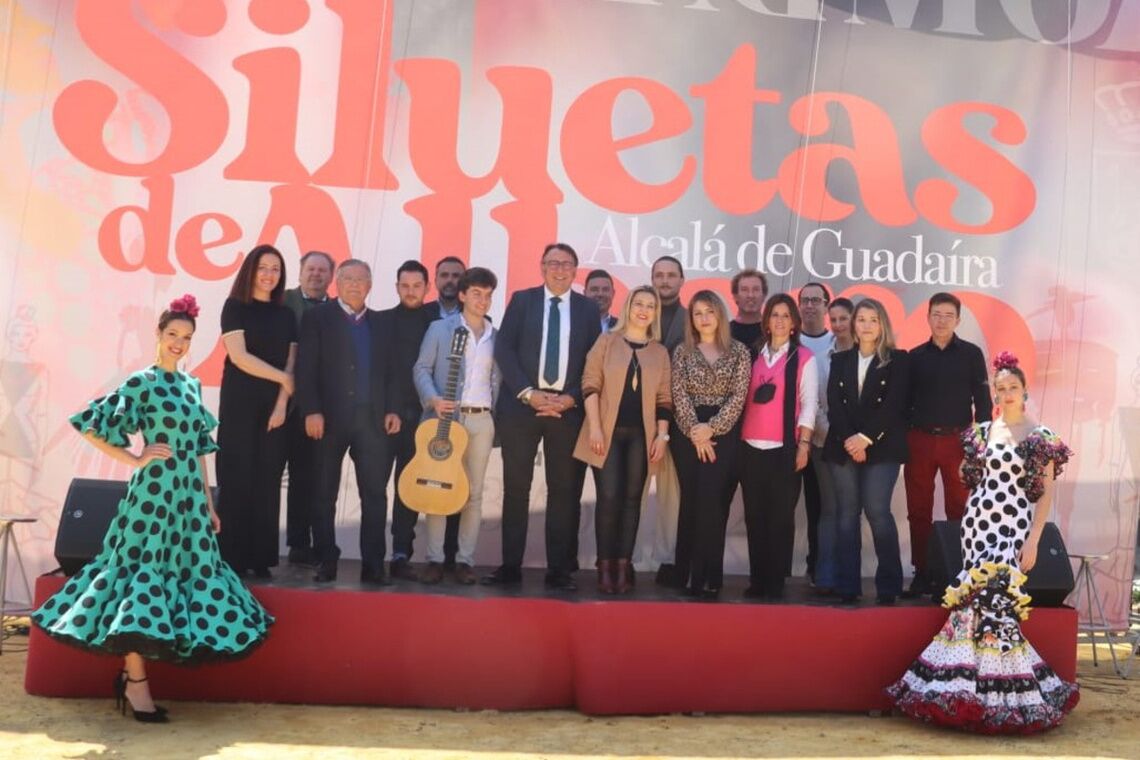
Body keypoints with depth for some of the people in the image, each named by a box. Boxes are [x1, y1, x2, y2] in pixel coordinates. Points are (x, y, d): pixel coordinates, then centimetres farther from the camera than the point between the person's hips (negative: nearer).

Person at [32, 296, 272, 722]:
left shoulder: (192, 385, 13)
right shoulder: (141, 383, -5)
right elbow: (91, 427, -7)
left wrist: (208, 503, 16)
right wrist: (136, 459, -9)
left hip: (189, 498, 7)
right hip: (153, 493, -7)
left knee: (187, 572, 7)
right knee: (145, 573, -5)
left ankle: (132, 673, 18)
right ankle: (136, 683, 3)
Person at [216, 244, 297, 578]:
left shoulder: (286, 315, 12)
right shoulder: (235, 307, 1)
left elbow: (291, 364, 6)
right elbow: (238, 356, -10)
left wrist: (282, 403, -7)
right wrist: (282, 378, -8)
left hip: (276, 407, 4)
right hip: (240, 405, -4)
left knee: (267, 483, 4)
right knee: (237, 481, -3)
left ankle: (261, 557, 9)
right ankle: (232, 558, 3)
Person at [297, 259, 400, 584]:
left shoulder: (380, 323, 15)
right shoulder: (317, 318, 3)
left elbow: (387, 371, 15)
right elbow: (306, 369, -5)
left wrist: (391, 409, 3)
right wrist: (311, 411, -14)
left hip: (371, 417, 3)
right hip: (330, 417, -3)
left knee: (375, 494, 0)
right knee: (325, 494, 5)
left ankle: (373, 565, 5)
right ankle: (326, 562, 15)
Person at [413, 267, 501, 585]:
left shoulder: (496, 337, 12)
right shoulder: (439, 328, 5)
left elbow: (497, 380, 12)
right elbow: (421, 369, 0)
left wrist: (497, 414, 0)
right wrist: (433, 399, -16)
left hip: (481, 420, 2)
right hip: (445, 416, -2)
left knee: (474, 492, 3)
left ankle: (465, 560, 9)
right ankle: (435, 559, 6)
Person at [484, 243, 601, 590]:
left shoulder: (588, 308, 9)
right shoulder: (522, 300, 7)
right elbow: (503, 349, -1)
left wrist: (570, 398, -8)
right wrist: (528, 392, -11)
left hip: (568, 408, 1)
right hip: (521, 405, -1)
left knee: (564, 490, 3)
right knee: (515, 487, 2)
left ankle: (560, 569, 10)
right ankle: (510, 566, 10)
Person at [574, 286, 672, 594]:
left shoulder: (660, 352, 12)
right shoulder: (607, 341, 4)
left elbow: (664, 397, 10)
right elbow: (590, 384, -2)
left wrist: (662, 435, 0)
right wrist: (594, 426, -11)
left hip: (641, 434, 3)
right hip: (608, 431, -2)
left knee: (631, 499, 3)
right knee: (609, 497, -8)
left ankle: (623, 567, 8)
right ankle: (605, 567, 1)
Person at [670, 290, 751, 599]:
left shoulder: (738, 351, 6)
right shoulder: (682, 352, 8)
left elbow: (738, 396, -3)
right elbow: (679, 395, -1)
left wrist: (711, 428, -12)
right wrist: (696, 432, -12)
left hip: (724, 434, -1)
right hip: (689, 435, 1)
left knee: (713, 503, -8)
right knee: (692, 502, 2)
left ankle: (707, 576, -3)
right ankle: (688, 574, 11)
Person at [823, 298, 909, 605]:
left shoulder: (897, 360, 5)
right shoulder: (840, 360, 14)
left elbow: (894, 405, -5)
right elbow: (833, 405, 5)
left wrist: (866, 438, -13)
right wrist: (848, 440, -9)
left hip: (881, 448, -3)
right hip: (843, 447, 3)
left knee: (877, 511, -11)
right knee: (847, 514, 2)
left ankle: (889, 585, -2)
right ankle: (847, 586, 4)